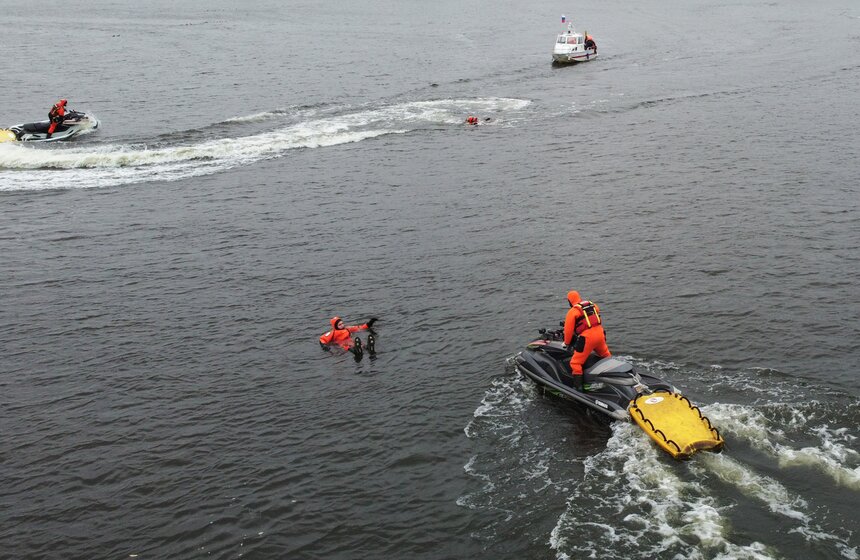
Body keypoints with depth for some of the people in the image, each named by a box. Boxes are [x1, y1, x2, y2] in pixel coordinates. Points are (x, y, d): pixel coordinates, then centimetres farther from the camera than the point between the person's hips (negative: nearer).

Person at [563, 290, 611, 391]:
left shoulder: (572, 312, -3)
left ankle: (577, 387, -9)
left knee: (576, 363, -2)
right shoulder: (593, 305, 15)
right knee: (606, 355, 32)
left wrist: (567, 342, 14)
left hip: (587, 337, -6)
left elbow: (568, 329, -1)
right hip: (600, 334, 6)